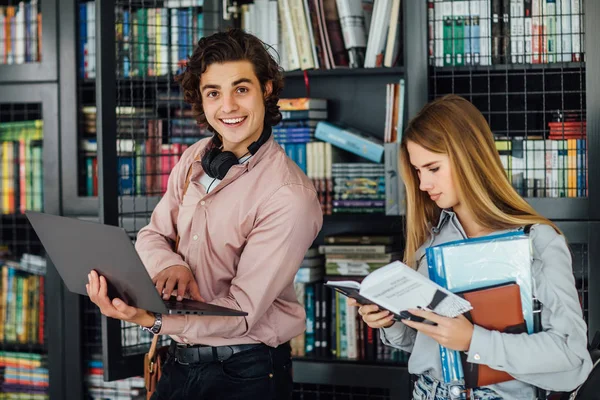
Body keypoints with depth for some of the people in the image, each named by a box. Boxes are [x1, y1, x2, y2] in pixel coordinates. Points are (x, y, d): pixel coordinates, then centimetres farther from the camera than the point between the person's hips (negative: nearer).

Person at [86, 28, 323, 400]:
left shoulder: (290, 195, -21)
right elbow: (152, 236, 8)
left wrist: (151, 319, -35)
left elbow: (243, 311, -23)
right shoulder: (196, 159, 2)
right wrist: (168, 266, -16)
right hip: (181, 360, 6)